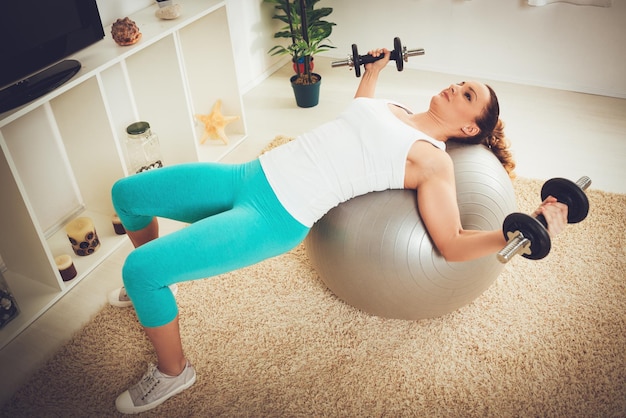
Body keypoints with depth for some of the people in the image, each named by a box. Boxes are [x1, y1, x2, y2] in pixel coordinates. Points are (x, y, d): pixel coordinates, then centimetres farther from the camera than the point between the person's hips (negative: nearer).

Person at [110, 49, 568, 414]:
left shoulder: (432, 161, -6)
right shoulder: (392, 107, 15)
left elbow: (453, 244, -12)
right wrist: (373, 68, 40)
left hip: (275, 218, -8)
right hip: (247, 176, 8)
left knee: (140, 268, -20)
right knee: (127, 194, 13)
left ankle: (172, 372, 9)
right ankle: (150, 290, 40)